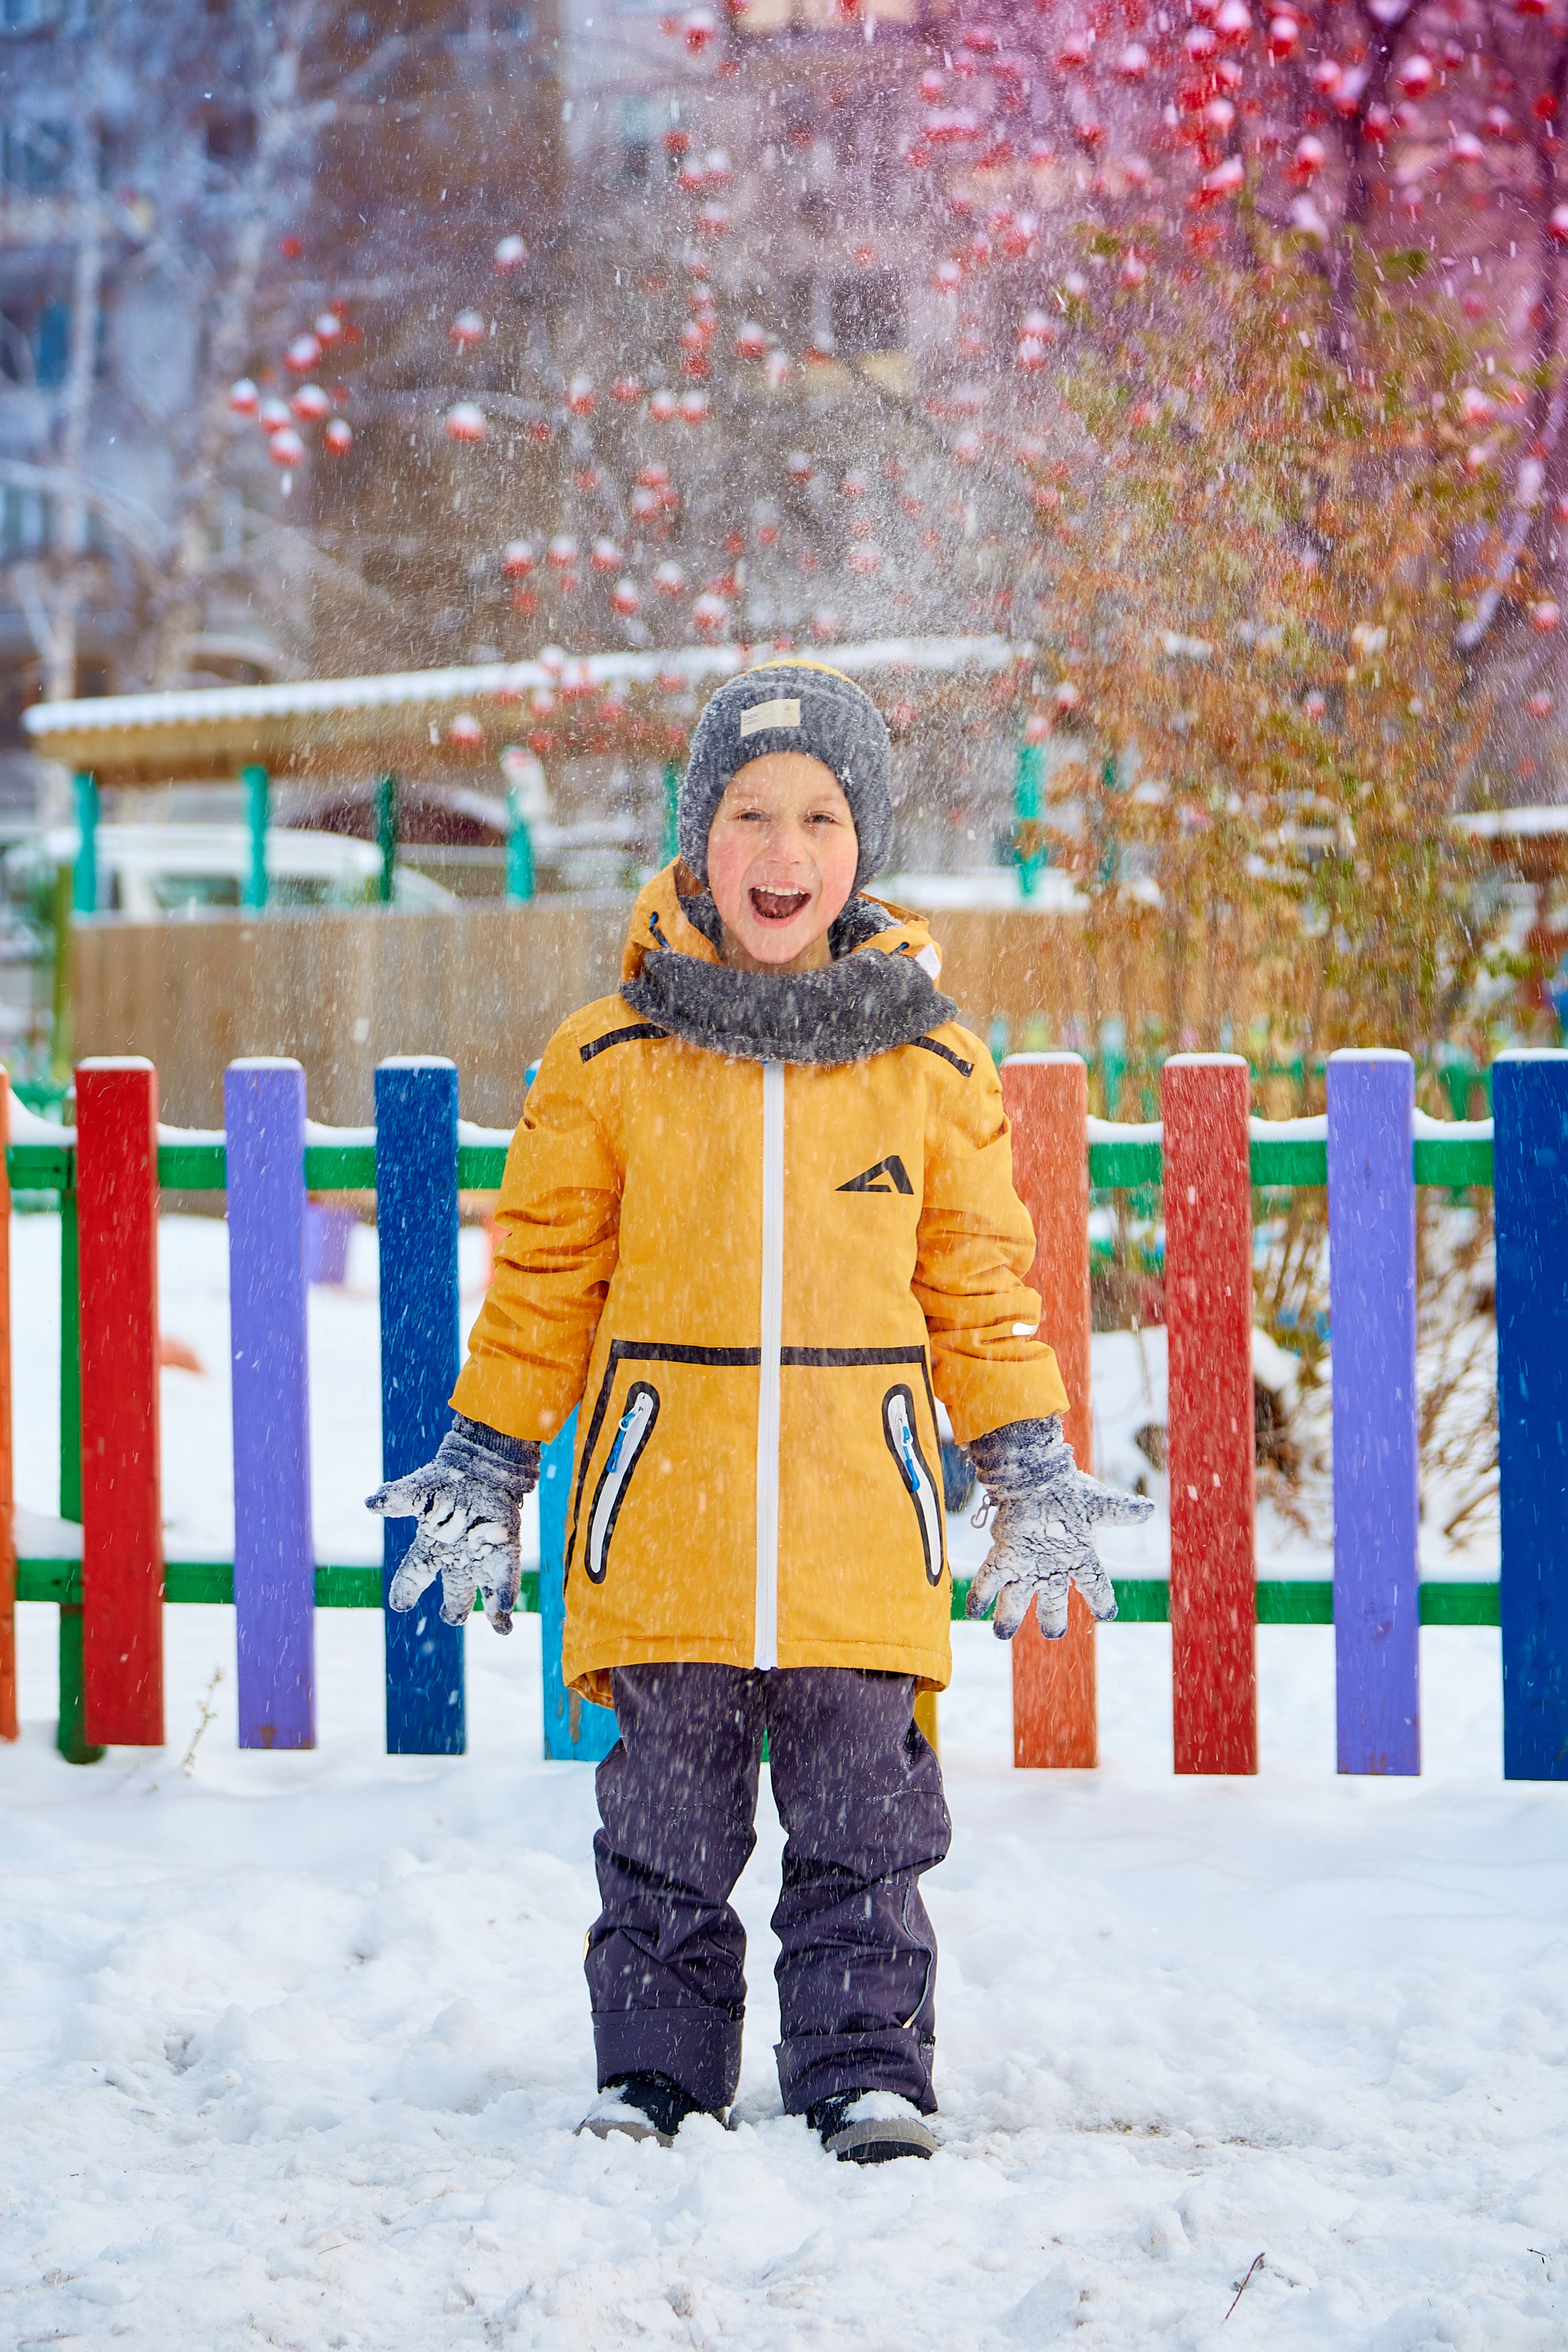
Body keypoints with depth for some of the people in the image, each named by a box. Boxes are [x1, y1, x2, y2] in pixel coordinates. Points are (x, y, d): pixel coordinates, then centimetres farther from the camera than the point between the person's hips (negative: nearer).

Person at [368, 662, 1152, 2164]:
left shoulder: (932, 1066, 6)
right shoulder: (609, 1061, 2)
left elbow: (981, 1291, 14)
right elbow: (541, 1282, 9)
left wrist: (1035, 1479, 11)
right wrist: (481, 1472, 9)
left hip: (861, 1531, 0)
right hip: (661, 1526, 0)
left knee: (862, 1829, 4)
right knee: (667, 1829, 6)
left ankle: (868, 2074, 13)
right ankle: (654, 2074, 17)